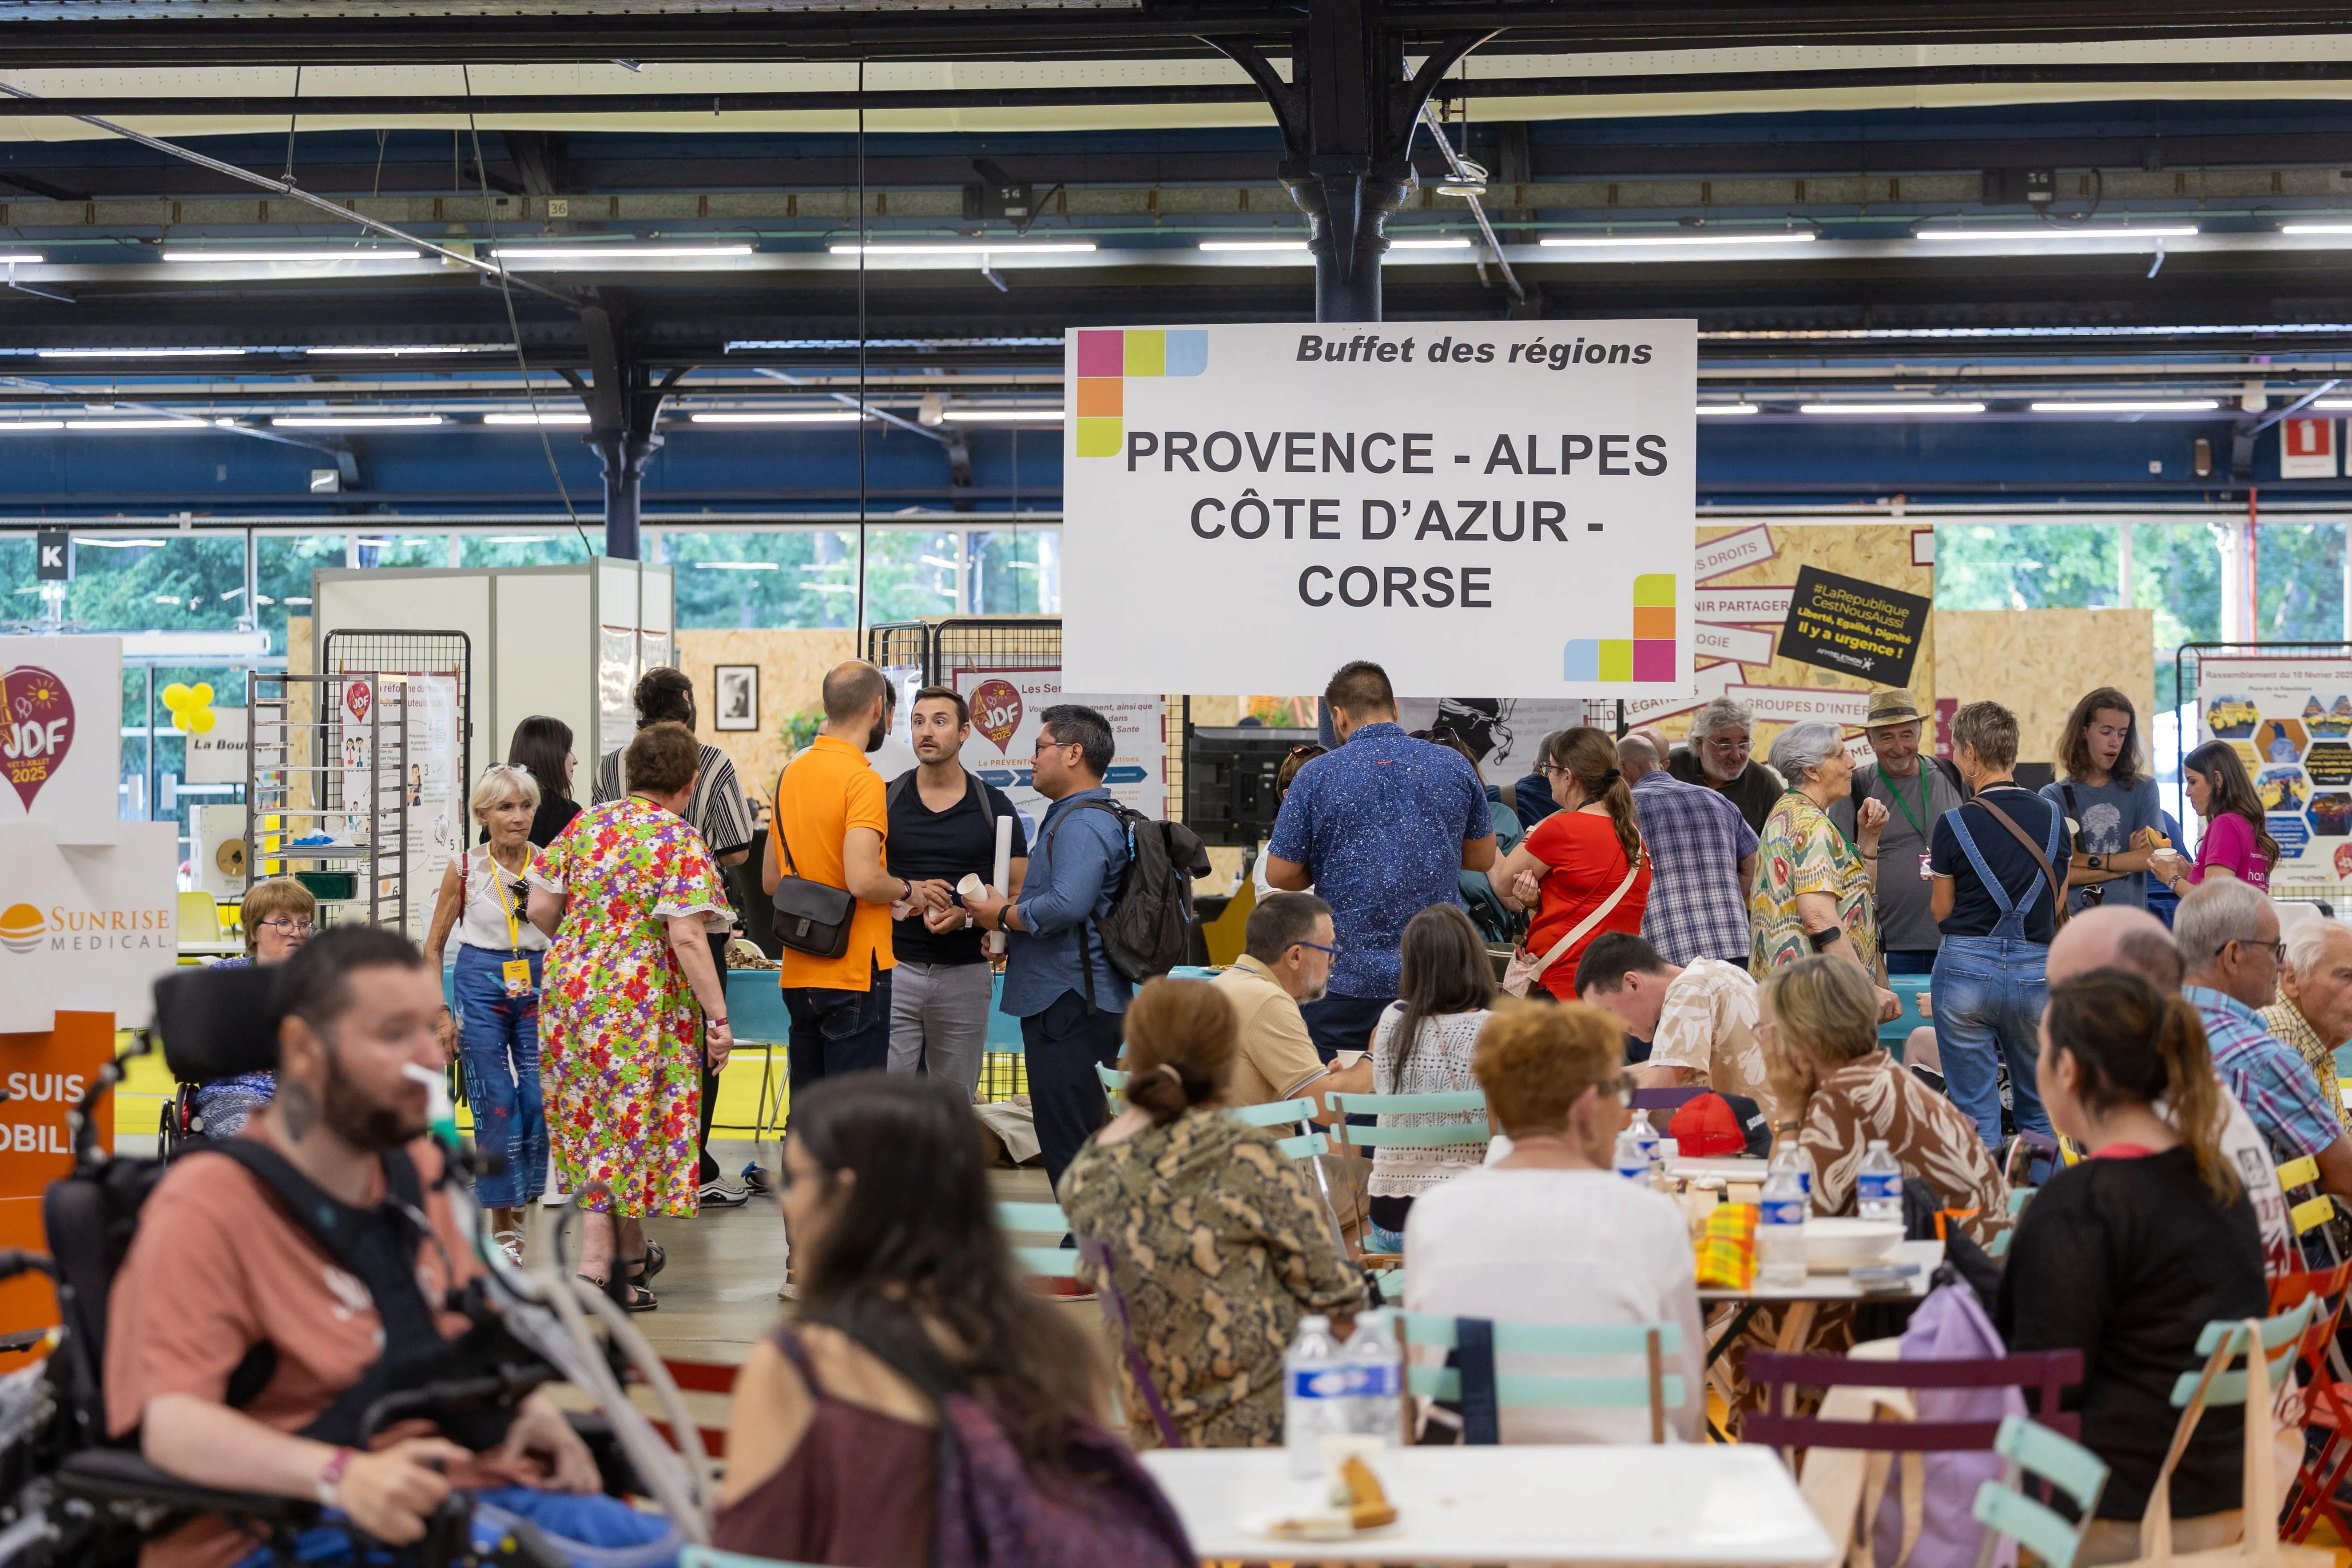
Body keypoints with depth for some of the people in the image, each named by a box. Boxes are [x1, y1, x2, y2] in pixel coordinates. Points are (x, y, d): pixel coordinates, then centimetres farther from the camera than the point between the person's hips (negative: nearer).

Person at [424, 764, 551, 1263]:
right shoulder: (465, 870, -1)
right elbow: (434, 946, 7)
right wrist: (440, 1014, 1)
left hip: (541, 986, 1)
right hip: (481, 984, -1)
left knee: (540, 1101, -7)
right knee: (495, 1104, -3)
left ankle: (522, 1200, 16)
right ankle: (502, 1223, 6)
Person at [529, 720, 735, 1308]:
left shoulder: (586, 824, 6)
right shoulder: (680, 841, -11)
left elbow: (541, 910, 7)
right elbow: (686, 939, -19)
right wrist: (718, 1019, -16)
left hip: (571, 989, 6)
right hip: (641, 998, -6)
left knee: (595, 1124, 15)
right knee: (627, 1127, 3)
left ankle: (629, 1257, 25)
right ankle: (596, 1270, 2)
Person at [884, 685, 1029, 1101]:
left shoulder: (993, 806, 5)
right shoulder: (884, 799, 6)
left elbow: (1018, 895, 5)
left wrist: (967, 916, -13)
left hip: (965, 972, 0)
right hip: (895, 968, 0)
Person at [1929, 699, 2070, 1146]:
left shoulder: (1955, 823, -8)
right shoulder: (2052, 816, 3)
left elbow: (1942, 910, 1)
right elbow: (2058, 903, 11)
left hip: (1967, 966, -3)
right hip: (2036, 969, 3)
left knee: (1976, 1114, 3)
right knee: (2041, 1110, 15)